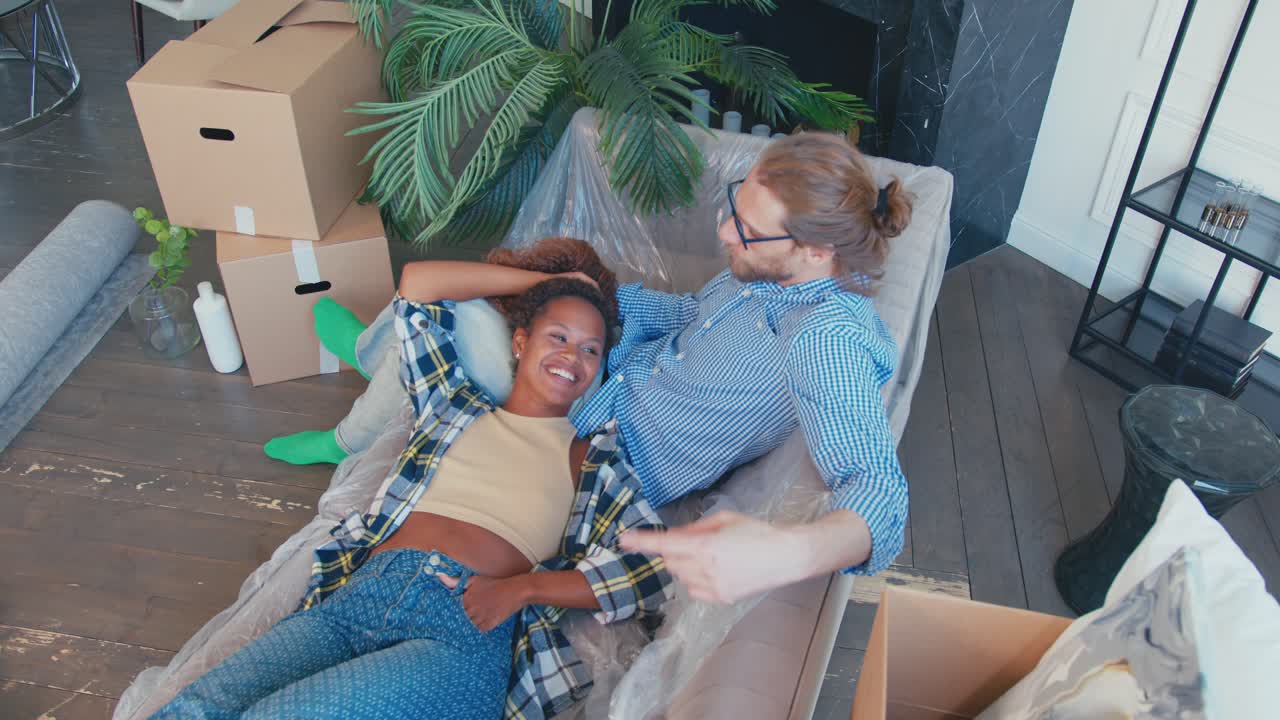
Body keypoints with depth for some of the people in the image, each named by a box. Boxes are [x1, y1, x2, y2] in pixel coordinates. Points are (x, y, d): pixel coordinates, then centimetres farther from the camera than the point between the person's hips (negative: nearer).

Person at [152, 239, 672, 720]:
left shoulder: (593, 457, 16)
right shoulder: (454, 404, 24)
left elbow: (654, 570, 3)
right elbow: (416, 282, 26)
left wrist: (519, 588, -8)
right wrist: (543, 280, 28)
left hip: (466, 626, -3)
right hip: (362, 593, 3)